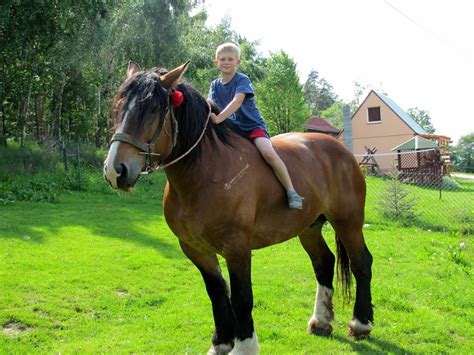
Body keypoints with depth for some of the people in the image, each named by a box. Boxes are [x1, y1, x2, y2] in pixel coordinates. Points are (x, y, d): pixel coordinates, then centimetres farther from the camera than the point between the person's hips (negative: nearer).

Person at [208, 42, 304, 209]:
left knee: (268, 153, -30)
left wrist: (219, 118, -43)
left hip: (253, 126, -6)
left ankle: (292, 193, -25)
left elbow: (237, 101, -28)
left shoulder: (242, 80, -10)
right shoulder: (215, 84, 8)